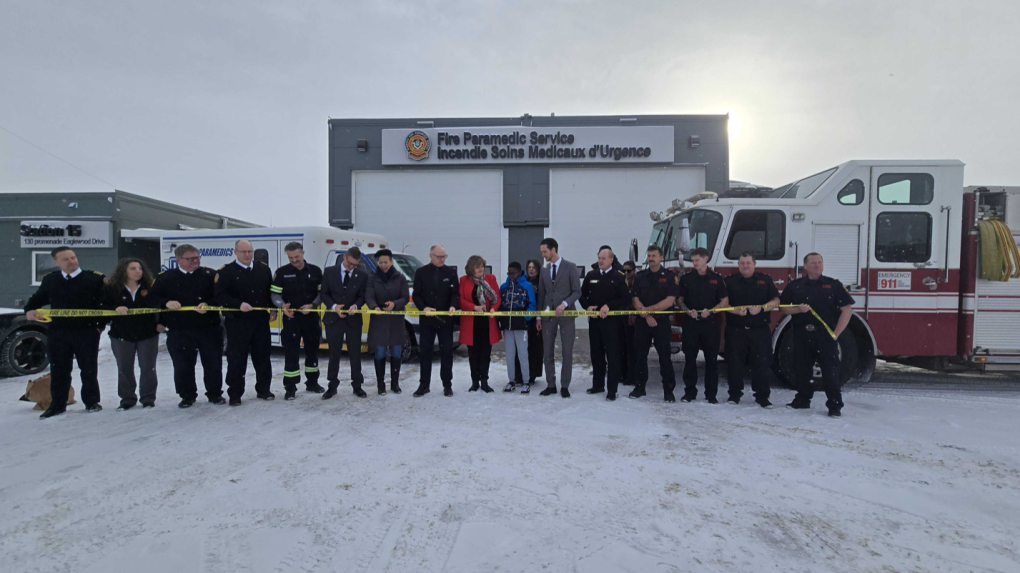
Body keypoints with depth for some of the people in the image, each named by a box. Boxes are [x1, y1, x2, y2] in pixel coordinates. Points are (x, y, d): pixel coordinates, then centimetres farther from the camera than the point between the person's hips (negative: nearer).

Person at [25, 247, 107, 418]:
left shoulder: (95, 278, -4)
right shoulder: (50, 280, 10)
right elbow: (37, 298, 23)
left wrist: (101, 325, -8)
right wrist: (29, 310, 2)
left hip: (87, 331, -4)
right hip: (57, 332, 4)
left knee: (89, 368, 5)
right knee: (58, 370, 10)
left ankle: (91, 402, 17)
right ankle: (57, 405, 21)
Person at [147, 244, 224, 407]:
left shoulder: (210, 274, 3)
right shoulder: (165, 277, 6)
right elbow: (151, 299, 6)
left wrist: (208, 305, -19)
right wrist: (166, 303, -13)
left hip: (209, 328, 0)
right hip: (179, 331, 1)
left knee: (213, 363, 6)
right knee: (183, 366, 7)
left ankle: (215, 394, 22)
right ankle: (187, 396, 25)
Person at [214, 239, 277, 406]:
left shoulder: (264, 268, 9)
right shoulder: (226, 271, -4)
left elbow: (272, 291, 14)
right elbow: (220, 296, -10)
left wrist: (273, 310, 5)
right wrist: (238, 304, -24)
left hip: (261, 320, 4)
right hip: (237, 322, -4)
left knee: (262, 357, 11)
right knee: (237, 359, 1)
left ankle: (263, 390, 22)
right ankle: (235, 394, 13)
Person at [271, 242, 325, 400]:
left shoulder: (315, 271, 4)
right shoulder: (282, 272, -1)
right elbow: (274, 294, -2)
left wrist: (312, 305, -11)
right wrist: (282, 306, -22)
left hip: (311, 317, 3)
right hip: (291, 318, -2)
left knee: (312, 350, 12)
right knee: (291, 353, -2)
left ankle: (312, 382, 27)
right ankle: (290, 387, 8)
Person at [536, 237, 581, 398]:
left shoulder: (570, 267, -3)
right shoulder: (544, 270, 11)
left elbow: (577, 291, -6)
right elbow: (541, 294, 12)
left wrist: (564, 304, -20)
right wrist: (538, 316, 9)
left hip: (566, 314, -4)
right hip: (548, 315, 4)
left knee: (567, 352, 0)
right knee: (548, 352, 5)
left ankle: (565, 386, 11)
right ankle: (551, 385, 15)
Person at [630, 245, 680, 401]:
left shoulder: (670, 276, -1)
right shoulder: (640, 276, 7)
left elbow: (669, 301, -10)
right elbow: (635, 299, 0)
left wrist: (647, 309, -12)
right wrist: (647, 316, -11)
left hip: (662, 322, -3)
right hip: (642, 321, 3)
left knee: (664, 356, 0)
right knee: (640, 355, 7)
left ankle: (668, 390, 8)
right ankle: (639, 387, 18)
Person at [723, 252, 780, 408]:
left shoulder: (765, 279, 8)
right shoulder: (730, 281, 6)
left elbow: (776, 300, 3)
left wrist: (761, 308, -15)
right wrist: (735, 310, -17)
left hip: (760, 329, 1)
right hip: (735, 329, 0)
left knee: (761, 363, 2)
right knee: (735, 362, 4)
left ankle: (762, 396, 13)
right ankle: (735, 394, 17)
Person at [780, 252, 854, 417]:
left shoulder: (834, 285, 4)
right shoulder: (794, 286, 8)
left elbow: (847, 309, 2)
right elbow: (783, 308, 7)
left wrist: (836, 333, -5)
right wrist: (798, 309, -14)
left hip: (826, 335, -2)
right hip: (802, 335, 2)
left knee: (830, 370, -1)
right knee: (802, 369, 9)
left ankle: (834, 405, 8)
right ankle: (802, 400, 23)